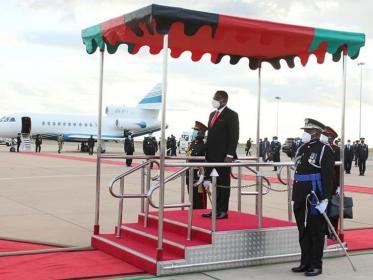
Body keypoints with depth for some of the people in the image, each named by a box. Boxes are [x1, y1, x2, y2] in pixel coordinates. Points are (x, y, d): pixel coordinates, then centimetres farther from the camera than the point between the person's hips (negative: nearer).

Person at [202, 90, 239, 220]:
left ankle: (223, 211, 3)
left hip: (223, 156, -7)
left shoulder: (231, 115, -5)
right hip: (212, 156, 7)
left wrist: (230, 155, -18)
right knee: (215, 183, 9)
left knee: (223, 183, -2)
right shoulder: (212, 114, 18)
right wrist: (207, 153, 13)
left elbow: (234, 136, -11)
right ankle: (216, 209, 14)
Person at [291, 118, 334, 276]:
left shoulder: (324, 150, -7)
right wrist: (294, 197, 17)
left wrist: (325, 200, -18)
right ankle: (305, 263, 24)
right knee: (303, 232, 13)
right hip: (301, 198, 7)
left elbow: (328, 176, -13)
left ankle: (316, 265, 13)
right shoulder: (302, 149, 14)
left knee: (316, 232, 3)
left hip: (315, 198, -7)